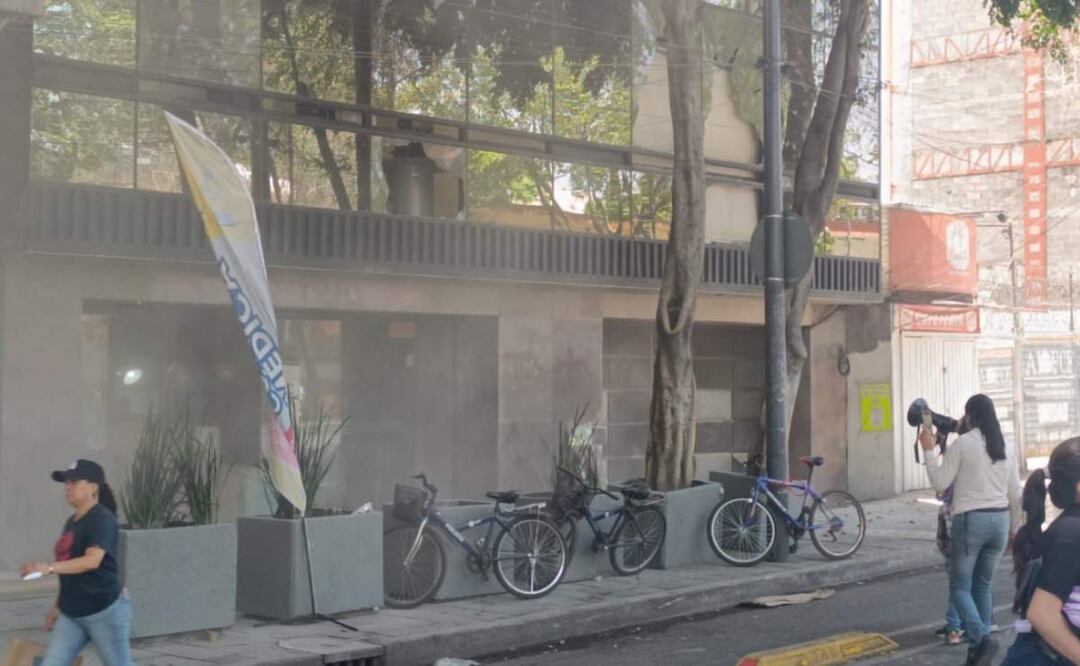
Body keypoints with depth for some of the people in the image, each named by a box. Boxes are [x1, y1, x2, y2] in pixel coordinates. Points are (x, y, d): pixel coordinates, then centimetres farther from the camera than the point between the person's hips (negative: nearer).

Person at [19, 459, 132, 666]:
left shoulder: (102, 519, -14)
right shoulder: (72, 523, 14)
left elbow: (92, 561, -28)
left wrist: (50, 568, -35)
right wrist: (57, 606, 21)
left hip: (106, 611, -9)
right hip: (71, 614, 9)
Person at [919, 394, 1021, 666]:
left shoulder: (963, 443, -8)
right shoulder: (1005, 447, 9)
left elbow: (940, 483, -7)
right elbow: (1015, 494, 13)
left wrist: (929, 450, 1)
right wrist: (1015, 528, 22)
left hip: (970, 520, -5)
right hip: (999, 520, 5)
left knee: (960, 587, 2)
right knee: (983, 585, 15)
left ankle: (982, 639, -20)